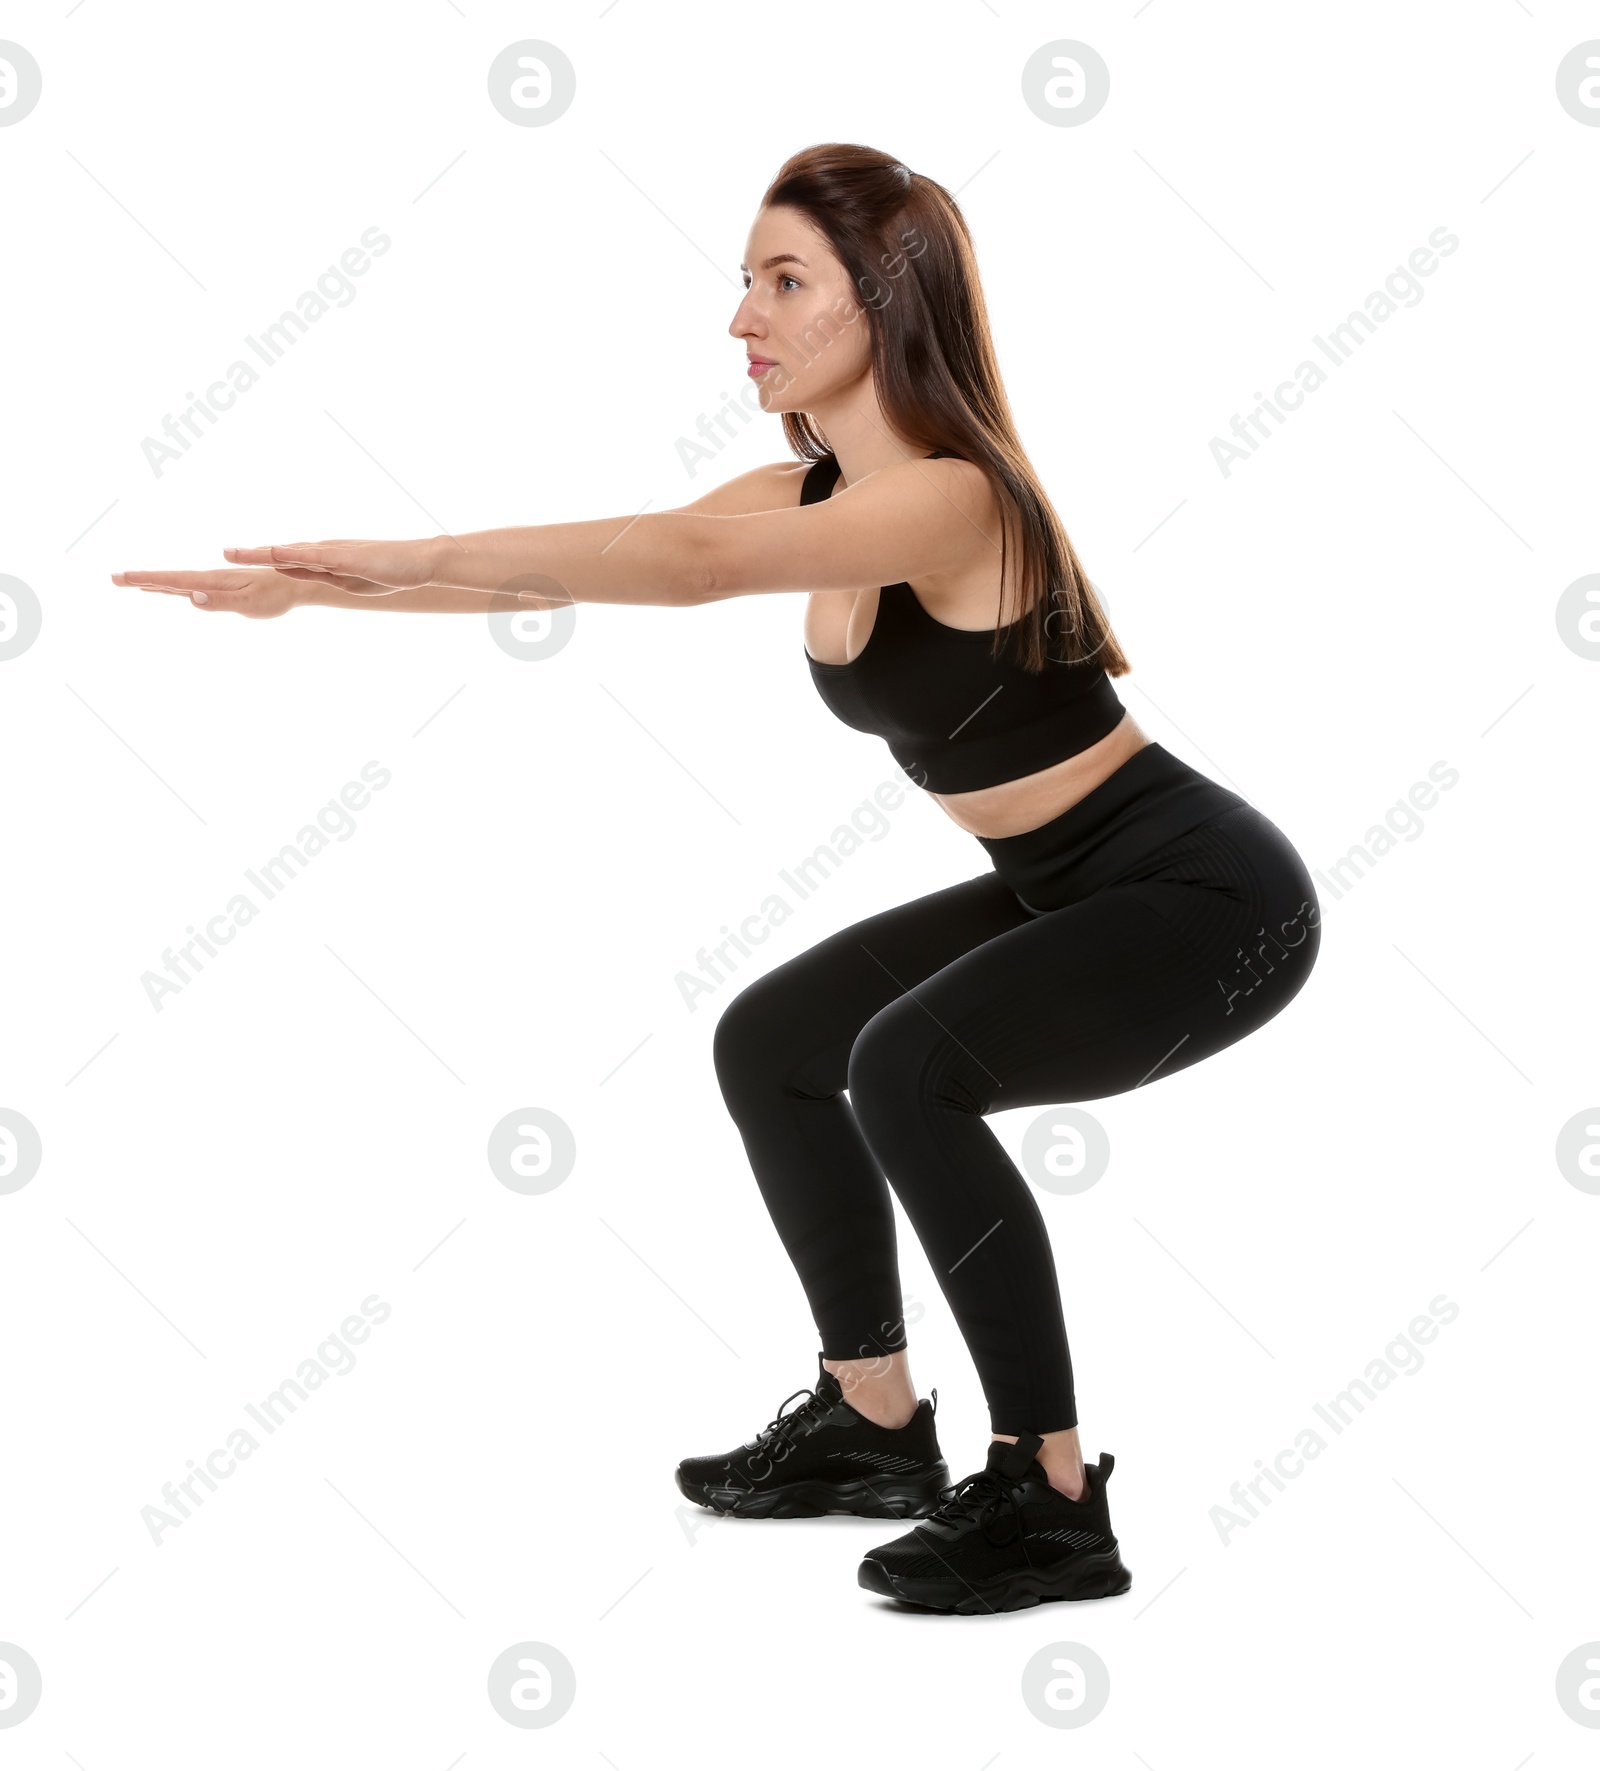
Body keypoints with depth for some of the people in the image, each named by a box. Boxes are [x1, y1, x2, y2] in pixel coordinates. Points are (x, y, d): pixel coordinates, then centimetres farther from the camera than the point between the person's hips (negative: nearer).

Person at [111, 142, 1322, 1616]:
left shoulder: (949, 495, -25)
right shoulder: (807, 495, 2)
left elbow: (688, 566, -40)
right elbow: (566, 571, -1)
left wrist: (406, 556, -42)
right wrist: (309, 591, -6)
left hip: (1207, 890, -9)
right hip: (1064, 889, 10)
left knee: (907, 1067, -29)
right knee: (771, 1043, 11)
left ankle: (1053, 1501, -16)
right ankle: (875, 1423, 22)